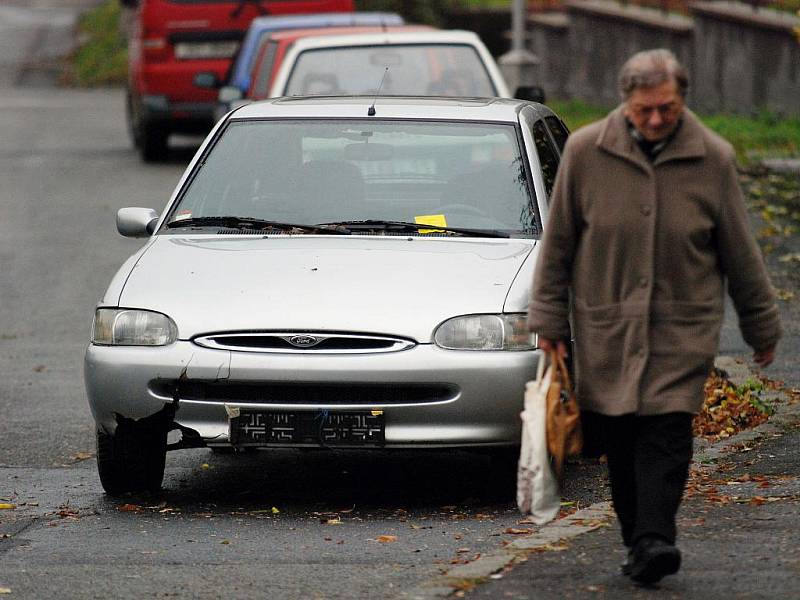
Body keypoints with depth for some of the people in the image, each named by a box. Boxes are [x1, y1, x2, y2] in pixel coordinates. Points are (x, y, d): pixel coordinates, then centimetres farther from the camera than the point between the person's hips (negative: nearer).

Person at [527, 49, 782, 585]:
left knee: (667, 435, -14)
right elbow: (558, 241, 6)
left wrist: (762, 326, 12)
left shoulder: (713, 159, -3)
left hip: (682, 329, -1)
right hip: (606, 329, 1)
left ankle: (654, 541, -20)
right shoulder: (586, 151, -3)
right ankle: (640, 539, 13)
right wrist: (549, 320, 6)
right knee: (619, 440, 2)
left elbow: (740, 252, 6)